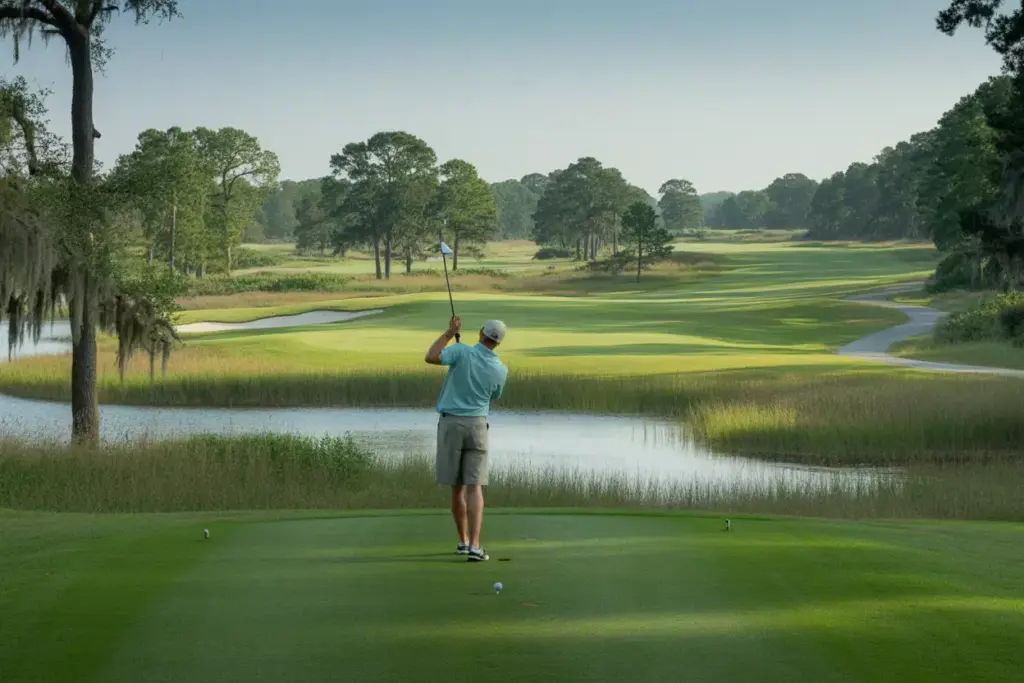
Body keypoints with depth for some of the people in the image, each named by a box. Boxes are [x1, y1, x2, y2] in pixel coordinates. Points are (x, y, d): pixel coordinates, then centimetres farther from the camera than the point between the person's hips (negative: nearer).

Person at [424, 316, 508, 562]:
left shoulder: (463, 352, -9)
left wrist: (449, 332, -5)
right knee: (475, 487, -6)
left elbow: (430, 357, -18)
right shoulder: (501, 370, 2)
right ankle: (474, 546, -18)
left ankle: (463, 541, 22)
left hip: (451, 423, 0)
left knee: (457, 487, 12)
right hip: (477, 425, 0)